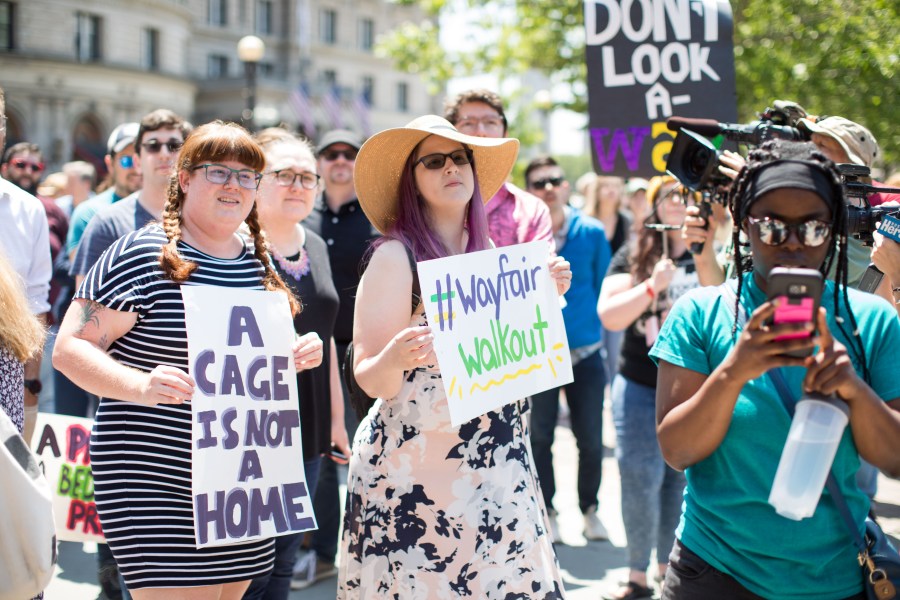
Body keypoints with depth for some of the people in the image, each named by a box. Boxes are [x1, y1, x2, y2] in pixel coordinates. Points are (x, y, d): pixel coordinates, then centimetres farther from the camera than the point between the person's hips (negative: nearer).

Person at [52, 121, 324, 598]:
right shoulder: (143, 255, -10)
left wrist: (299, 355, 2)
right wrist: (139, 385, -29)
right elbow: (69, 349, -13)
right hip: (157, 483, -6)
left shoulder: (260, 261, 11)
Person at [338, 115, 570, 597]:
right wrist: (394, 359, -33)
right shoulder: (396, 256, -10)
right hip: (415, 468, -6)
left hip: (496, 467, 6)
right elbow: (370, 379, -12)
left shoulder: (488, 253, 10)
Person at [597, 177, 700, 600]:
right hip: (641, 387, 0)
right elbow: (610, 316, -6)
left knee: (683, 481, 8)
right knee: (640, 481, 0)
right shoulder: (632, 257, 3)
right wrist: (652, 286, -17)